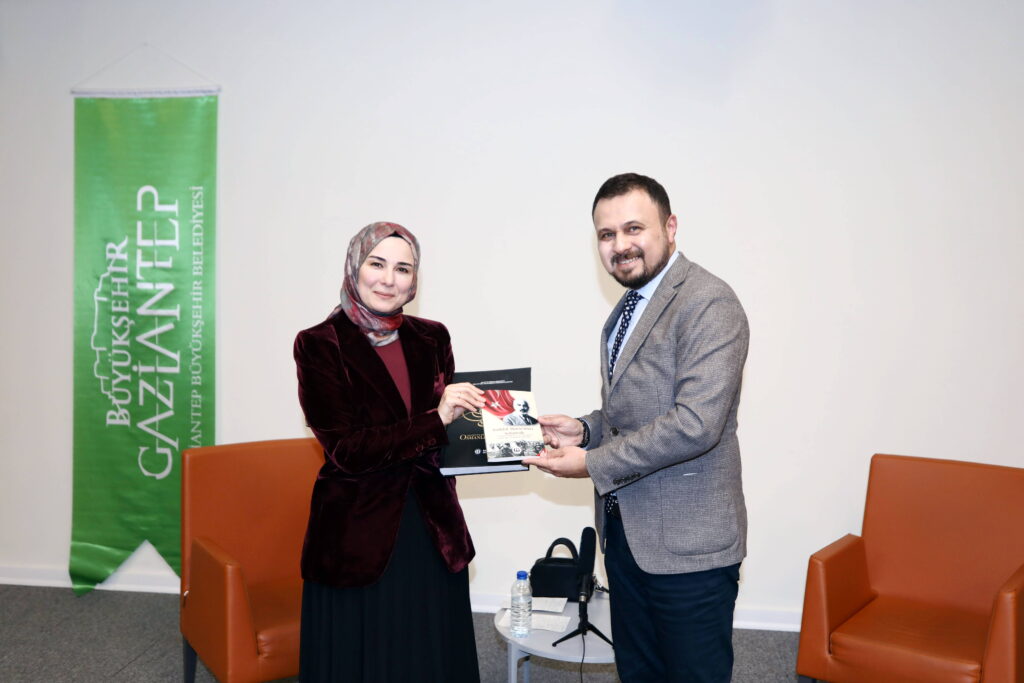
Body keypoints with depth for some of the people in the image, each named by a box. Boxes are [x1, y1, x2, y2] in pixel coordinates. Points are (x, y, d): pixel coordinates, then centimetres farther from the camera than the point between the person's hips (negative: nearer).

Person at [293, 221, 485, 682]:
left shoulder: (431, 339, 5)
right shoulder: (319, 345, -8)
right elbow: (346, 449, -15)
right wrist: (435, 422, -21)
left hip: (431, 528, 4)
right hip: (357, 533, -4)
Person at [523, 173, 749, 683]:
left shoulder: (708, 303, -17)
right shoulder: (625, 310, 13)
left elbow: (696, 422, -26)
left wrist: (593, 463, -18)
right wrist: (585, 430, 2)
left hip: (687, 543, -8)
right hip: (625, 532, 9)